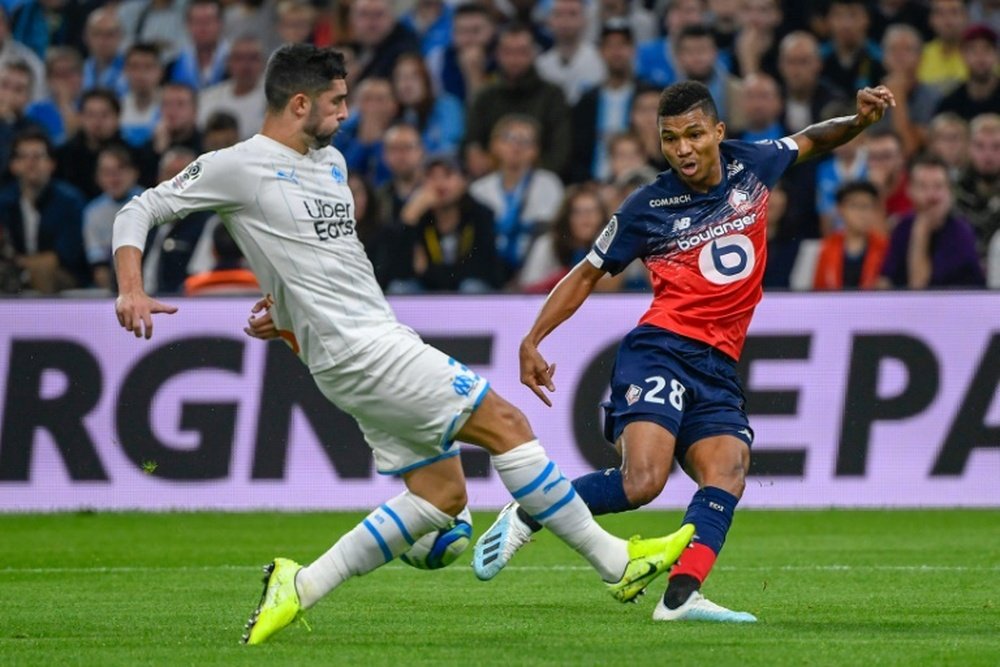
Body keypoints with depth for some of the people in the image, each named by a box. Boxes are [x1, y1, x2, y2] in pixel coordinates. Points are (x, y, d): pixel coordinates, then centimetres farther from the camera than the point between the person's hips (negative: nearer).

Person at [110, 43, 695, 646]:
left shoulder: (331, 162, 17)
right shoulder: (238, 167, -7)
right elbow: (139, 211, -5)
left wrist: (286, 302, 18)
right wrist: (132, 291, -20)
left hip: (381, 340, 9)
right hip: (360, 348, -9)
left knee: (442, 494, 6)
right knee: (504, 422, -10)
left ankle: (300, 587, 7)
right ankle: (617, 563, -6)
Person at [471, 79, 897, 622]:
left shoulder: (752, 167, 10)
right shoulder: (647, 207, 1)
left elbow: (812, 141, 29)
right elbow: (588, 274, 12)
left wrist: (859, 119, 9)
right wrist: (532, 340, 5)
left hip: (719, 369, 4)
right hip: (661, 350, -4)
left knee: (728, 473, -22)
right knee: (642, 481, -24)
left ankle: (681, 596, -34)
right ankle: (527, 514, -5)